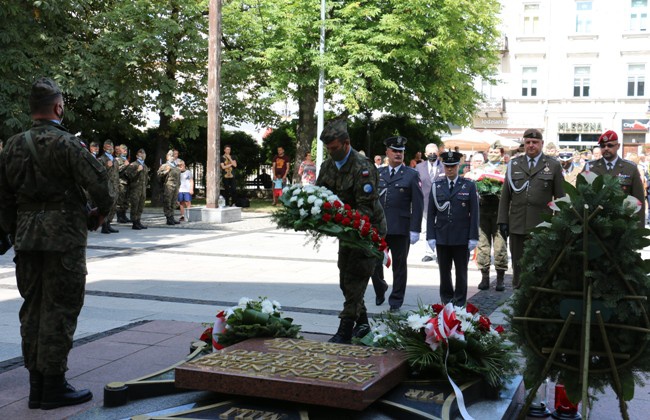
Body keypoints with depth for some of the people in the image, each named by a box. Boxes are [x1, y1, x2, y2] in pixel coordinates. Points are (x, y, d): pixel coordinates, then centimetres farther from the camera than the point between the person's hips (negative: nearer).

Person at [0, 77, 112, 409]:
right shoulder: (67, 144, -12)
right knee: (59, 310, 0)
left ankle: (36, 385, 20)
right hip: (64, 238, -6)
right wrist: (100, 213, 3)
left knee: (32, 309, 13)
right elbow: (99, 184, -16)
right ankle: (54, 386, 5)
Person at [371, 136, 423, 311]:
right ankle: (380, 289, 30)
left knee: (399, 265, 5)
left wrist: (415, 229, -9)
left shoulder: (411, 175, 2)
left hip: (400, 229, -2)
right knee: (374, 263, 3)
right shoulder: (378, 174, 11)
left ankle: (396, 300, 17)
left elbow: (418, 204, -2)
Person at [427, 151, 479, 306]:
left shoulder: (469, 186, 2)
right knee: (444, 271, 7)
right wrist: (430, 236, -2)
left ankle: (459, 303, 16)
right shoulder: (436, 186, 7)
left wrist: (473, 237, -6)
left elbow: (474, 213, 0)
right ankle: (446, 301, 18)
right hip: (442, 237, 1)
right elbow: (431, 213, 6)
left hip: (462, 238, -1)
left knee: (461, 272, 6)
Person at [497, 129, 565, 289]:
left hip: (542, 227, -2)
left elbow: (560, 197, 5)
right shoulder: (514, 164, 11)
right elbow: (505, 195, 11)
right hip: (517, 226, 2)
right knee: (519, 266, 8)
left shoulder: (553, 165, 5)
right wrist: (502, 220, 4)